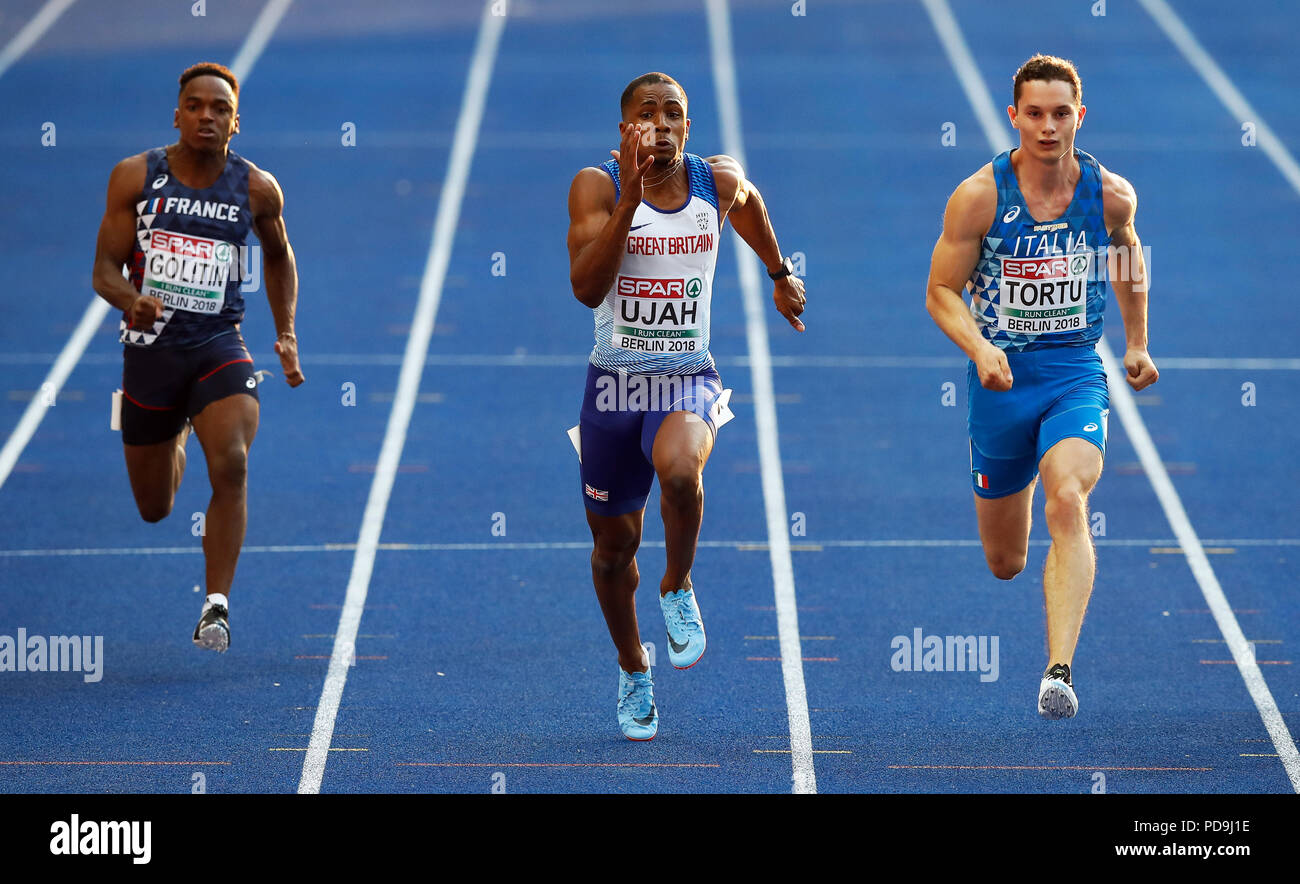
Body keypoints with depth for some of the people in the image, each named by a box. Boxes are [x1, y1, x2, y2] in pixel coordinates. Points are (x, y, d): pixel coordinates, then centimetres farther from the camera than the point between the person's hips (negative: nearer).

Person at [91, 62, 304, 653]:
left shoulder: (256, 189, 0)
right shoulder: (135, 177, -3)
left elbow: (278, 255, 20)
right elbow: (105, 269, -3)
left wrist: (286, 334, 13)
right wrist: (132, 302, -25)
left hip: (219, 347, -1)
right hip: (150, 350, 1)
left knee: (230, 465, -28)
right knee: (154, 509, 13)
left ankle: (217, 604, -20)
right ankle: (176, 439, 52)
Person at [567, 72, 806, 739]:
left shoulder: (720, 182, -4)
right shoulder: (597, 186, -11)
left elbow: (750, 208, 22)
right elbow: (586, 288, -24)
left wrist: (780, 274, 32)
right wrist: (631, 198, -30)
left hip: (689, 382, -1)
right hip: (615, 384, 1)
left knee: (677, 468, -36)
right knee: (614, 545, 12)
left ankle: (678, 589, -7)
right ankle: (633, 673, 39)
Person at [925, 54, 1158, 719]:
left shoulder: (1111, 194, -5)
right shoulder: (979, 197, -12)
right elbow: (941, 292, -5)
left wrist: (1137, 343, 22)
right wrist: (979, 347, -24)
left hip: (1076, 372, 0)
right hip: (1001, 377, 0)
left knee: (1067, 502, -30)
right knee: (1004, 563, 12)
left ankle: (1059, 671, -36)